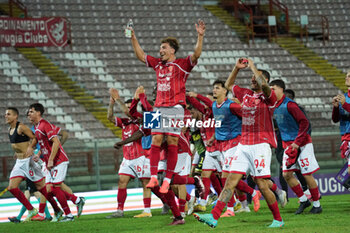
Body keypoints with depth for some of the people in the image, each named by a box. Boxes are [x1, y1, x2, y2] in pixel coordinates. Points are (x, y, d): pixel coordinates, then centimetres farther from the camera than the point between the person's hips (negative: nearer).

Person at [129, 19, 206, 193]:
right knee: (155, 141, -4)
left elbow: (196, 55, -15)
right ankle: (153, 177, -4)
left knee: (172, 143, -4)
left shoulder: (181, 65, -1)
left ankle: (167, 180, -3)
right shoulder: (158, 64, 16)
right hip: (159, 108, 5)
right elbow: (141, 55, 24)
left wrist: (200, 37, -27)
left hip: (175, 108, -5)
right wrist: (133, 38, 19)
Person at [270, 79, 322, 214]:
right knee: (286, 174, 0)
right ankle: (303, 200, 11)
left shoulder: (289, 105, -17)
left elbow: (304, 123, -19)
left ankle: (317, 204, 8)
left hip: (302, 144, -8)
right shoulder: (275, 107, 8)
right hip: (288, 145, 8)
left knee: (307, 175, -3)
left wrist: (297, 142, -20)